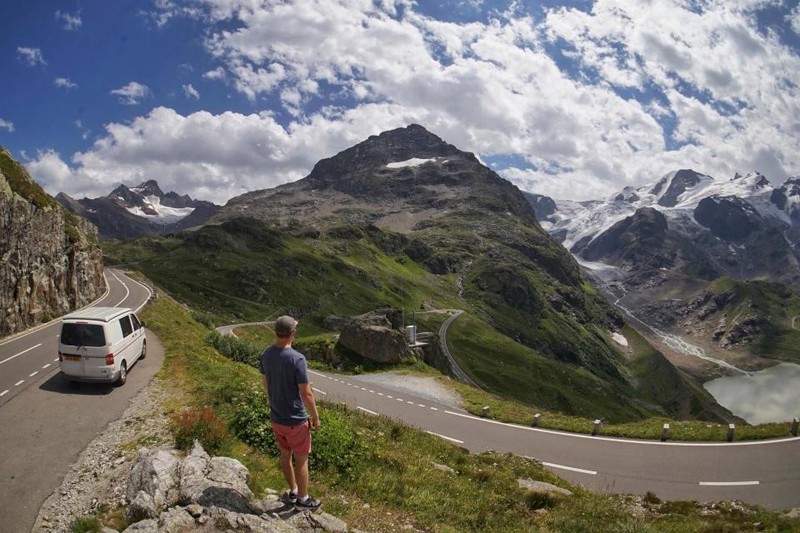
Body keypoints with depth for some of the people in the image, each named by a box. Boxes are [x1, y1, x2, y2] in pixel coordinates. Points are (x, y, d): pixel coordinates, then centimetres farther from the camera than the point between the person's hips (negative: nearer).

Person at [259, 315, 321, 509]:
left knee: (285, 454, 23)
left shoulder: (266, 355, -6)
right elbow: (306, 393, -22)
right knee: (301, 460, 12)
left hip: (276, 417, 7)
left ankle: (293, 491, 41)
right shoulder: (297, 359, -27)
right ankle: (303, 498, 28)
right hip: (295, 420, -7)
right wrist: (315, 417, -8)